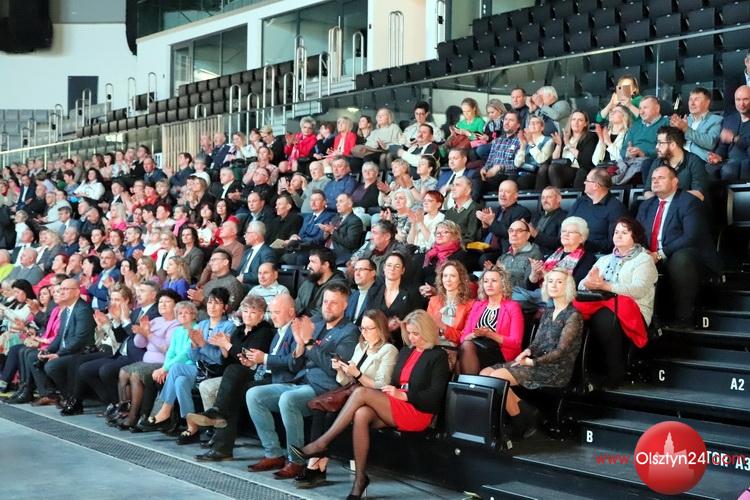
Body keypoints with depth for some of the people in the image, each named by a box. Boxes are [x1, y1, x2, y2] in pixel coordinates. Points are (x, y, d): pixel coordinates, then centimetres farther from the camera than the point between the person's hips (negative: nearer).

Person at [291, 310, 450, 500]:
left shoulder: (438, 356, 1)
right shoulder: (406, 351, 22)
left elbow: (435, 395, -7)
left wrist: (402, 395, -15)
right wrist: (389, 391, -3)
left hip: (419, 412, -6)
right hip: (396, 409, 6)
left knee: (361, 393, -24)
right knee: (361, 415, -29)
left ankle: (321, 444, -21)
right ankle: (360, 476, -27)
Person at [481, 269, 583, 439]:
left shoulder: (573, 316, -5)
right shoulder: (547, 313, 20)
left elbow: (561, 351, -13)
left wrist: (532, 362, -18)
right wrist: (526, 352, -8)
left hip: (557, 370, -8)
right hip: (539, 364, 8)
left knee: (497, 377, -23)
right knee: (485, 373, -9)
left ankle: (521, 424, -8)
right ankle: (524, 410, -10)